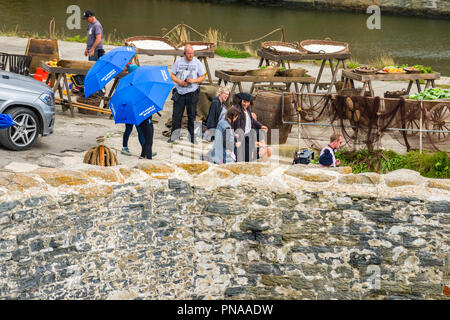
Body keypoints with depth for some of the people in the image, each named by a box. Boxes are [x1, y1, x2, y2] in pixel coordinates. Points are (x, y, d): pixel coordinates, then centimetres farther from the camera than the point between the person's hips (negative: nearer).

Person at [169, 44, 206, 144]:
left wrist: (193, 80, -15)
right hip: (179, 92, 1)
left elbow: (202, 77, 3)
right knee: (176, 115, 1)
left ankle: (192, 137, 13)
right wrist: (179, 81, -13)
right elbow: (172, 75, 6)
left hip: (192, 93, -1)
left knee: (192, 116, 4)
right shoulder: (178, 61, 3)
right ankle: (174, 135, 12)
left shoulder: (197, 63, 0)